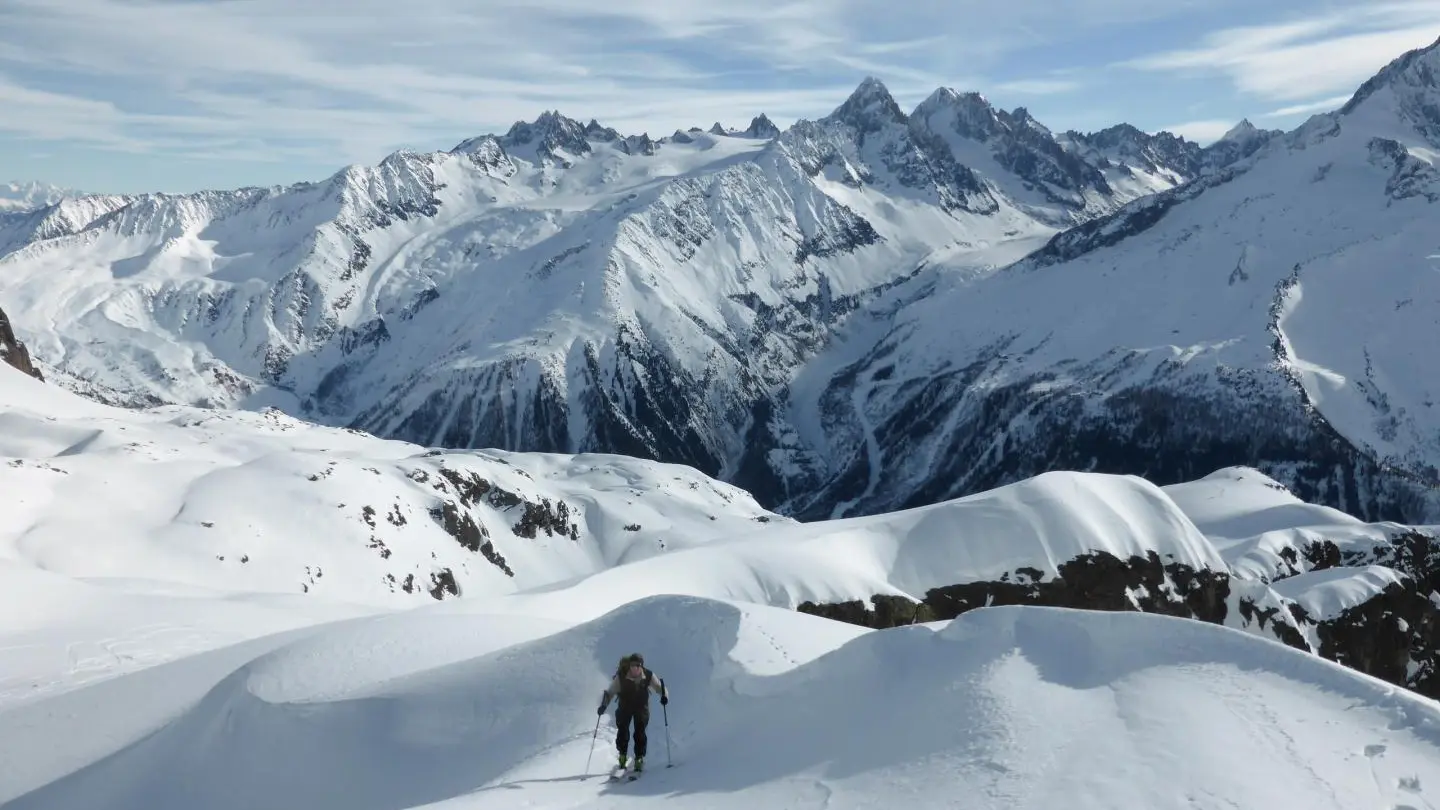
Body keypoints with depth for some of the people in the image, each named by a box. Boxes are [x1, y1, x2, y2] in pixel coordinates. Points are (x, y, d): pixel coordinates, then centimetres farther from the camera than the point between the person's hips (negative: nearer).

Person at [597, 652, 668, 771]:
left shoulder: (648, 676, -18)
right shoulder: (621, 676, -21)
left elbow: (659, 687, -9)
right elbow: (610, 692, -13)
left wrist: (664, 696, -29)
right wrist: (603, 705, -25)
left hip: (641, 707, 0)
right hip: (624, 707, 0)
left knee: (640, 733, -7)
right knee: (622, 731, -3)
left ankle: (639, 759, 8)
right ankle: (622, 756, 21)